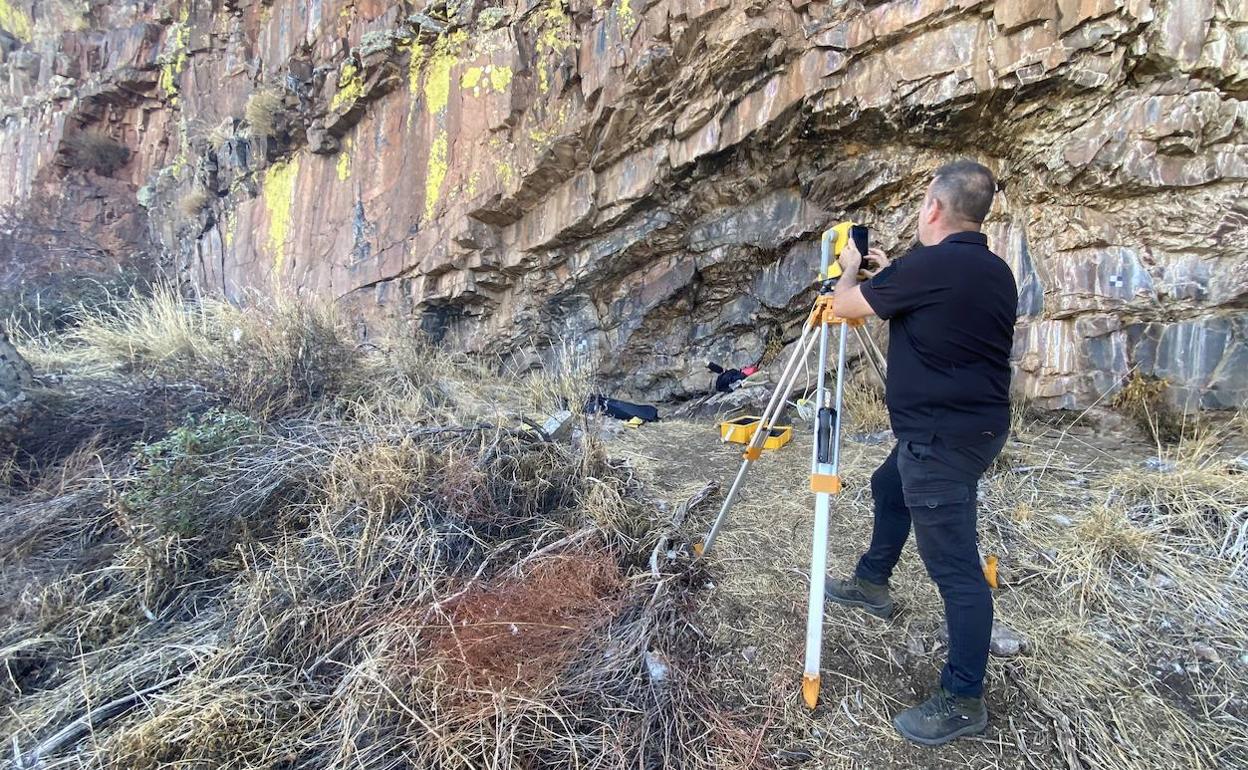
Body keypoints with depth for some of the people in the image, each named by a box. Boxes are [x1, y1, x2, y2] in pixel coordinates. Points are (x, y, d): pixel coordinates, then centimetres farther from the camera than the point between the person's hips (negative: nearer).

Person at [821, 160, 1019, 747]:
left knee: (955, 566, -3)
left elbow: (846, 306, -7)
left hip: (943, 437, -10)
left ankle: (964, 700, 7)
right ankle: (871, 583, 47)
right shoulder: (996, 272, 9)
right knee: (890, 485, 30)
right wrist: (890, 274, 25)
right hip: (973, 425, 10)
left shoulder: (929, 264, -20)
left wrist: (852, 268, 13)